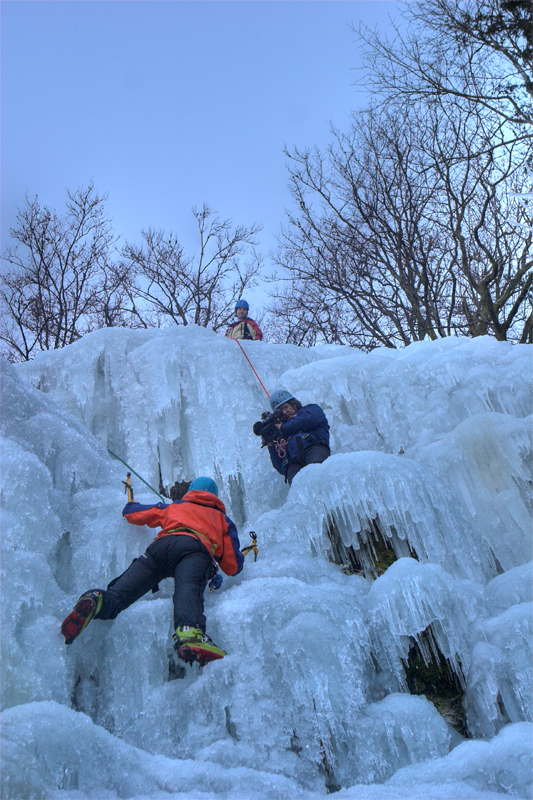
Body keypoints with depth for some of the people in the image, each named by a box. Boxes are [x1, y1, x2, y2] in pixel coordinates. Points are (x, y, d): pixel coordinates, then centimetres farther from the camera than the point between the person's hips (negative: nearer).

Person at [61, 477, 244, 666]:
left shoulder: (173, 506, 42)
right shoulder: (222, 518, 38)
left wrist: (131, 505, 73)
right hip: (195, 549, -2)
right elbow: (233, 567, 31)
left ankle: (96, 602, -41)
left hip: (162, 544, 2)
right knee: (188, 588, -31)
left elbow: (131, 512, 49)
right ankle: (190, 634, -59)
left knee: (119, 593, -9)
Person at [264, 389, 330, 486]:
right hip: (293, 464, 2)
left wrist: (283, 428, 17)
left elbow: (310, 420, 5)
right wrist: (270, 443, 22)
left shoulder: (312, 409, 33)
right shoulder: (283, 436, 38)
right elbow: (281, 468, 28)